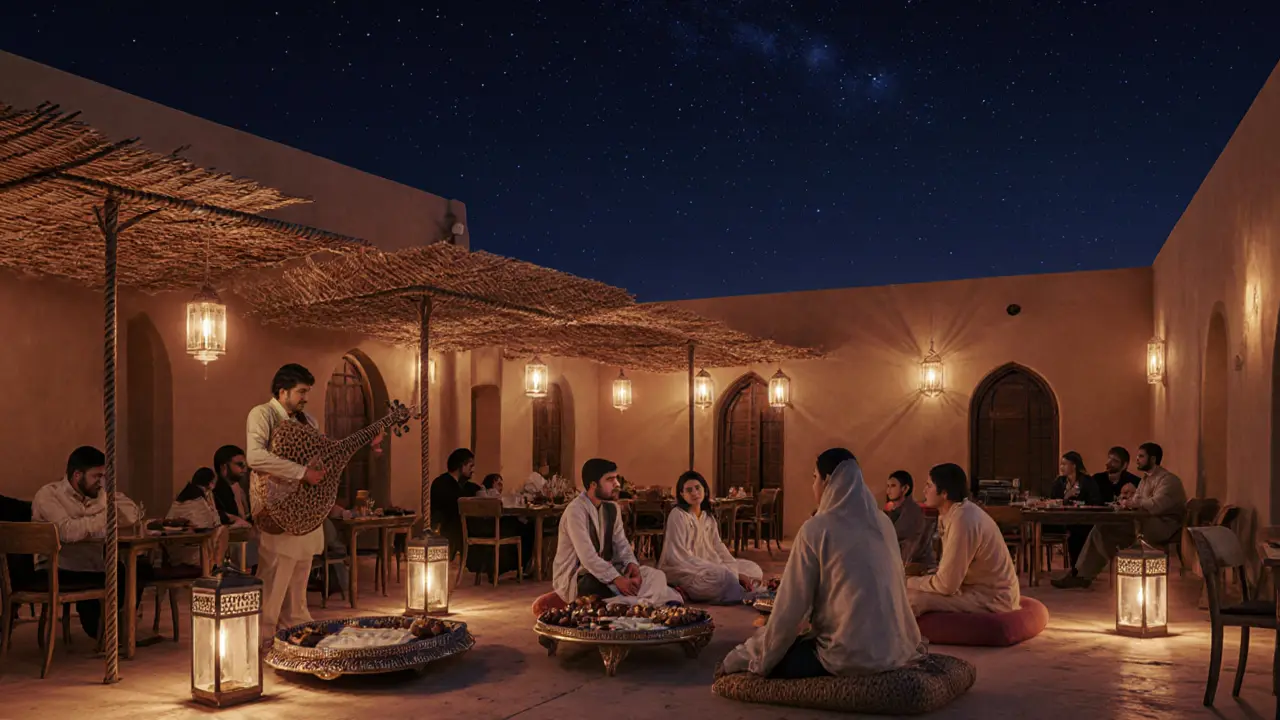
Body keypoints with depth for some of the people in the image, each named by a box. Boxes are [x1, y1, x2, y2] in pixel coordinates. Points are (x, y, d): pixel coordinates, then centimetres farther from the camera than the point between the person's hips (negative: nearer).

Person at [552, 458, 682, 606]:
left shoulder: (611, 507, 7)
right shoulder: (575, 511, -21)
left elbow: (621, 544, 4)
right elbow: (587, 556, -29)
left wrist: (632, 563, -18)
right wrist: (617, 579, -36)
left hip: (603, 570, 8)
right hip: (574, 578, -8)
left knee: (655, 575, -10)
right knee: (627, 586, -35)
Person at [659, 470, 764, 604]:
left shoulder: (709, 516, 13)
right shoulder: (678, 514, -11)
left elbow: (718, 548, 8)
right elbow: (678, 555, -19)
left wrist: (737, 572, -9)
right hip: (681, 570, -9)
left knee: (753, 569, 5)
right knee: (722, 576, -37)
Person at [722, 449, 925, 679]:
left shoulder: (816, 529, -11)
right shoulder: (884, 523, 7)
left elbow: (790, 606, -9)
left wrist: (762, 659, 3)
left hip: (849, 656, -7)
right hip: (893, 651, 7)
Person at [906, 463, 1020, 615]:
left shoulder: (963, 520, -24)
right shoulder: (955, 512, 6)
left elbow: (946, 585, -22)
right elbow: (949, 570, 10)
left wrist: (907, 583, -9)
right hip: (981, 589, 10)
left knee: (913, 600, -23)